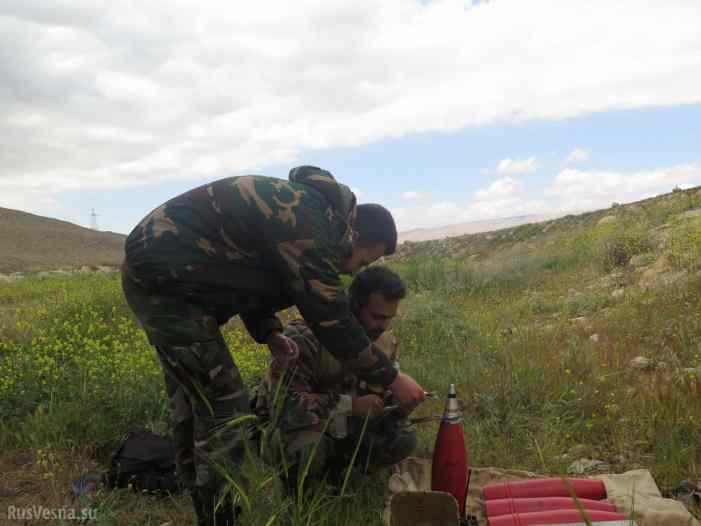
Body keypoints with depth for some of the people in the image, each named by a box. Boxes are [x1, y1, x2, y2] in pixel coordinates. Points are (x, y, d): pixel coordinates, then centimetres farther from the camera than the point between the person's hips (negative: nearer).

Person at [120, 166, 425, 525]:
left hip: (157, 270, 11)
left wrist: (269, 333, 6)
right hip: (164, 276, -11)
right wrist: (391, 379, -8)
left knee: (192, 401, 17)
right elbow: (331, 319, -19)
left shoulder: (309, 210, 12)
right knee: (224, 408, -7)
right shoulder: (309, 226, -20)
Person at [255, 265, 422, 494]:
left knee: (403, 440, -15)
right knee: (307, 447, -39)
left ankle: (331, 465, 7)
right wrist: (351, 405, -41)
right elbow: (283, 402, -37)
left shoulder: (386, 342, -7)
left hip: (341, 424, 6)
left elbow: (384, 396, 2)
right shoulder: (305, 336, -30)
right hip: (289, 424, -5)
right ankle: (295, 480, -2)